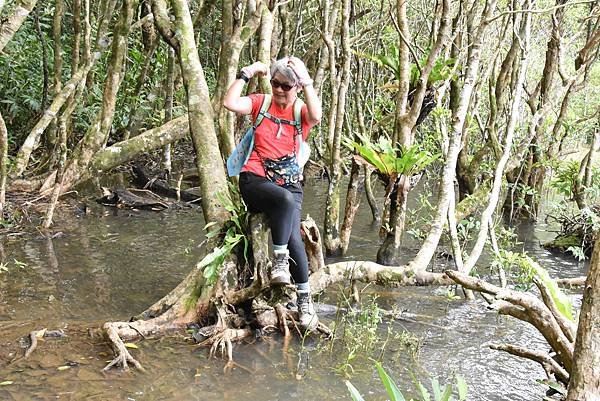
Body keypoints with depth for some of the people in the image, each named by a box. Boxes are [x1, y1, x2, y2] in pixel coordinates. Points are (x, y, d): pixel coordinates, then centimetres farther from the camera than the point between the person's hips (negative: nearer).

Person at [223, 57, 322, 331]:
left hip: (289, 183, 1)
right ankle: (280, 260, -26)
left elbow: (316, 116, -16)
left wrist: (305, 80, -12)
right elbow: (230, 103, -7)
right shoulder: (261, 103, 10)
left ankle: (305, 301, -9)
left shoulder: (301, 111, 9)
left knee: (293, 237, -21)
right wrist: (246, 74, -4)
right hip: (255, 180, -1)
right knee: (285, 199, -37)